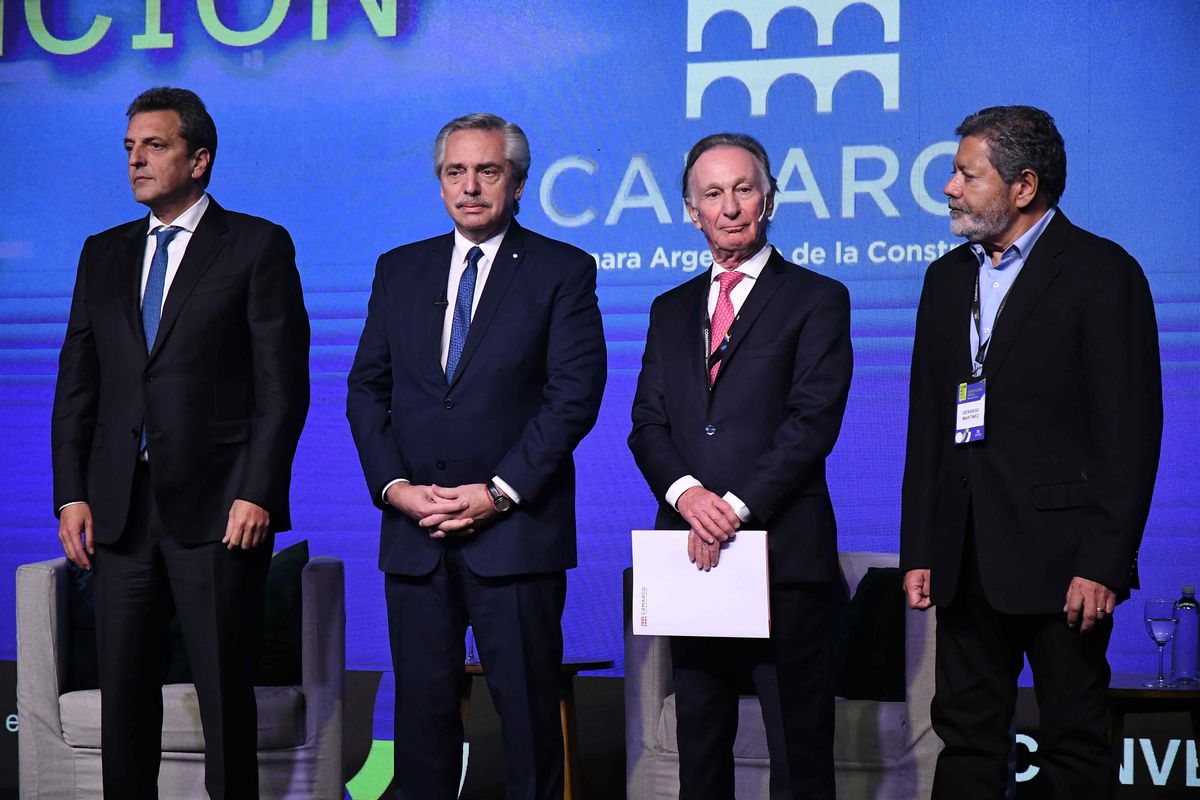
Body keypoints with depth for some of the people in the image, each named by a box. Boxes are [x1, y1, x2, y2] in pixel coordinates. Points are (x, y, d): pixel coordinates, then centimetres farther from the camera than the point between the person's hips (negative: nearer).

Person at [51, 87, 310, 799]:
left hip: (217, 507, -5)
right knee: (124, 690, 8)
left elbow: (284, 384, -5)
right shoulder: (104, 254, 15)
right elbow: (77, 385, 14)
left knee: (225, 690, 0)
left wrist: (256, 494, -13)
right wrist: (72, 493, 3)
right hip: (121, 509, 5)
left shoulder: (257, 246, 0)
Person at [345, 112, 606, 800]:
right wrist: (394, 486, -4)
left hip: (516, 528, -3)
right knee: (422, 705, 6)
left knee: (529, 710, 1)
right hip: (414, 534, 4)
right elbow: (367, 389, 11)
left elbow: (575, 394, -7)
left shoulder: (563, 271, 1)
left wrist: (500, 492, -13)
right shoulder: (400, 270, 14)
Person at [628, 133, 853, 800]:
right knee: (700, 743, 10)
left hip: (784, 551, -5)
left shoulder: (816, 299, 2)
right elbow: (648, 424, 10)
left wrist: (737, 507, -15)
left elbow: (814, 421, -8)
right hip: (692, 551, 5)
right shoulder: (671, 310, 18)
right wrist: (686, 492, -10)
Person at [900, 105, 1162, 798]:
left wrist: (1104, 564, -16)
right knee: (967, 738, 10)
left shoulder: (1102, 272, -7)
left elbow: (1131, 429, -11)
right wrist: (919, 552, 8)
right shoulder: (949, 277, 14)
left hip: (1058, 555, -6)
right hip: (968, 555, 6)